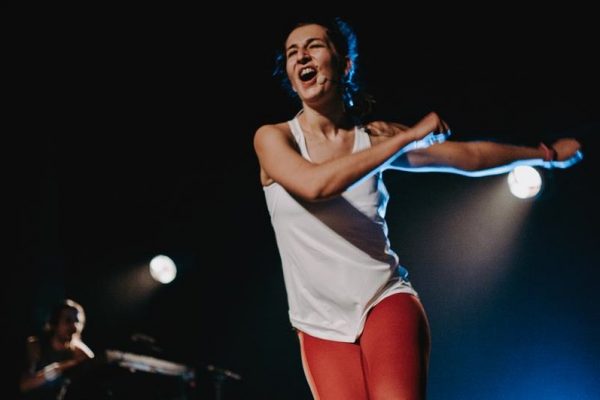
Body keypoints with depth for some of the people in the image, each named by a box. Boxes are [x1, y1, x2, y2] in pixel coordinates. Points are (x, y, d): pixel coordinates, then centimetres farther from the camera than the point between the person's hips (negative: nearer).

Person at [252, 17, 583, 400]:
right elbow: (314, 185, -22)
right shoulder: (273, 138, -2)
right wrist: (408, 137, -18)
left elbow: (468, 156, 15)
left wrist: (545, 152, 24)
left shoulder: (376, 137, 5)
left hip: (386, 302, 0)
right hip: (322, 328, 0)